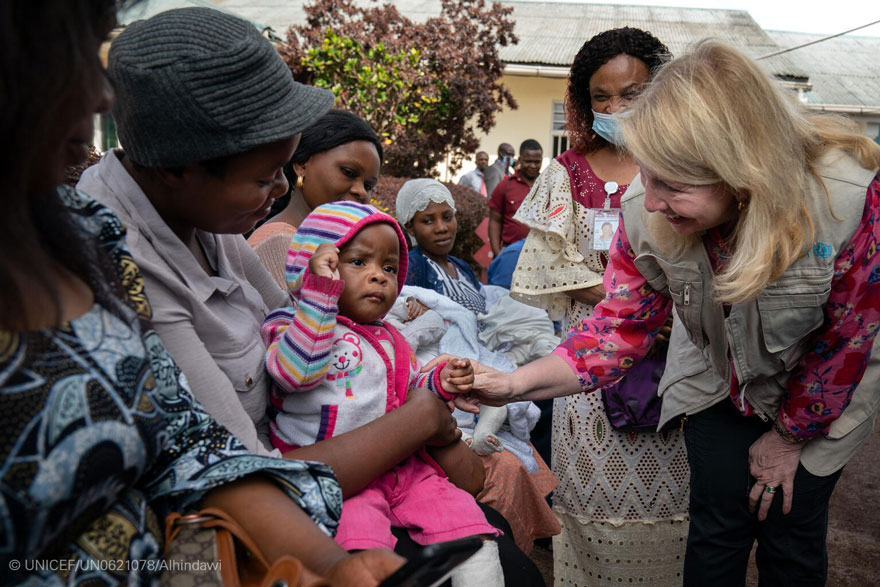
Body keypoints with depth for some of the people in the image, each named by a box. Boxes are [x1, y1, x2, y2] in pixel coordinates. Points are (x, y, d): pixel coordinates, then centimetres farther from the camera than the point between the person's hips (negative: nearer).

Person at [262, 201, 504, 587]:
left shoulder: (390, 340, 20)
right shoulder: (293, 324, -3)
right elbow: (296, 372, -25)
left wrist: (439, 383, 6)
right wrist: (320, 291, -28)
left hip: (403, 468, 7)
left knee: (468, 521, -5)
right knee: (360, 532, -33)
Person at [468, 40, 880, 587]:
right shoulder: (646, 210, -28)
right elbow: (623, 323, -17)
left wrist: (788, 437, -7)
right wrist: (515, 383, -30)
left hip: (818, 392, -1)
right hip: (718, 375, 2)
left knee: (790, 532, 6)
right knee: (719, 525, 4)